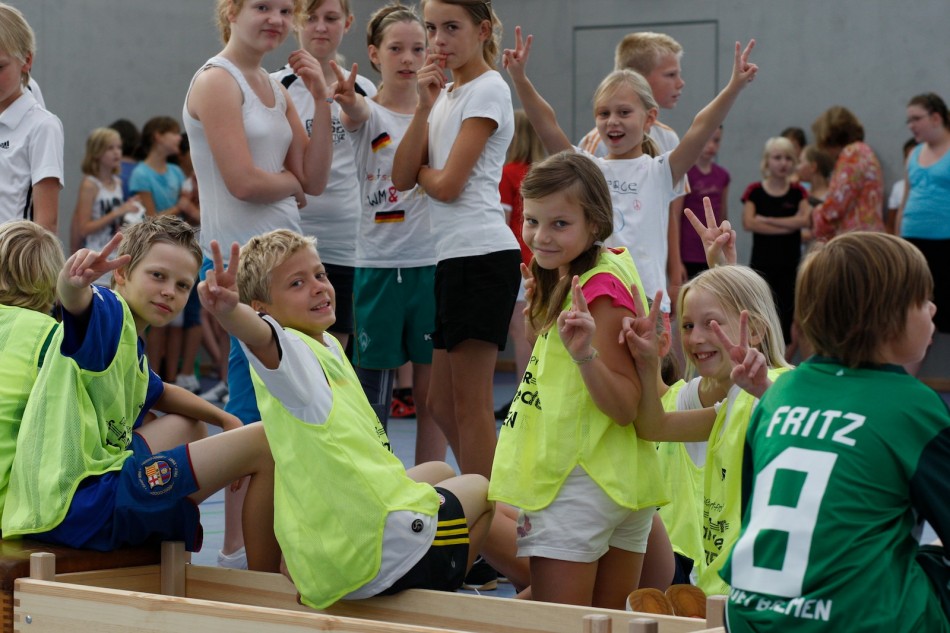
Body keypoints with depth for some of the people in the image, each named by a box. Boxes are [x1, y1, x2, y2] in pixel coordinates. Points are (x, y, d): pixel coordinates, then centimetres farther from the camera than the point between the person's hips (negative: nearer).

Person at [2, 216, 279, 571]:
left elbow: (159, 394, 40)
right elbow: (74, 302, -35)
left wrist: (225, 420, 31)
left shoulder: (130, 348, 19)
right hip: (78, 505, -11)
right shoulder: (110, 312, -10)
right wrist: (73, 284, -58)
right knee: (265, 444, -8)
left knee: (188, 427, 37)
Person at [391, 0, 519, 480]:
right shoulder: (446, 95, 18)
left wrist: (419, 171, 6)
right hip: (452, 257, 9)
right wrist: (424, 107, -2)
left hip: (481, 255, -9)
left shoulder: (488, 90, -7)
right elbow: (403, 177, 6)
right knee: (443, 405, 12)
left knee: (469, 404, -6)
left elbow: (446, 185, -14)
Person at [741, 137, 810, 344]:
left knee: (787, 316, 1)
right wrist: (788, 225, -14)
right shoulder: (755, 191, 0)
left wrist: (767, 220, -14)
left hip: (790, 264, 1)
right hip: (762, 263, -1)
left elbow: (805, 220, -12)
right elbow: (749, 223, -13)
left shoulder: (798, 192, 4)